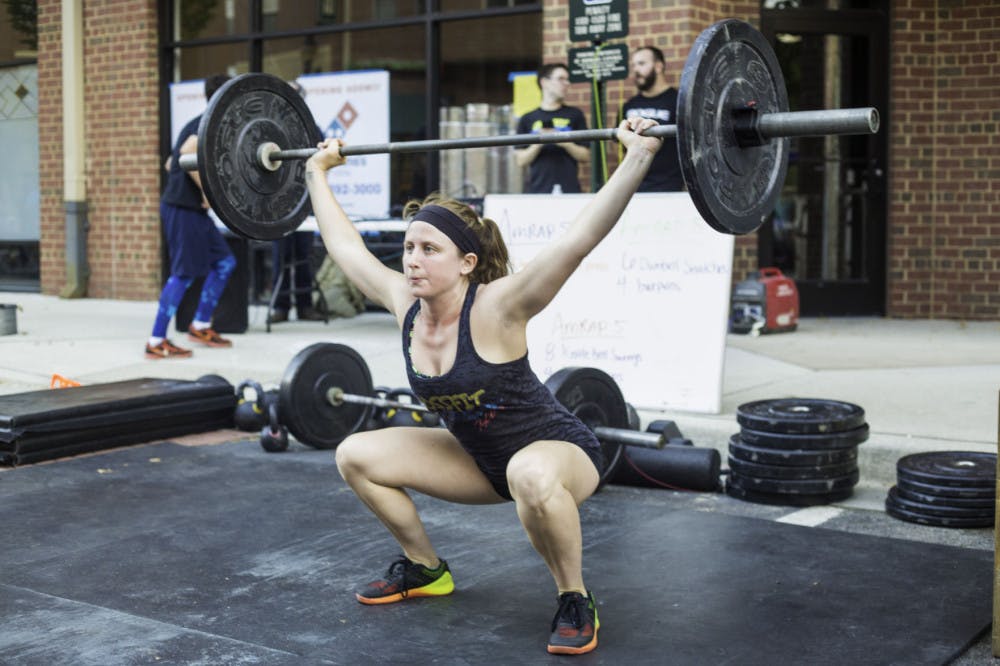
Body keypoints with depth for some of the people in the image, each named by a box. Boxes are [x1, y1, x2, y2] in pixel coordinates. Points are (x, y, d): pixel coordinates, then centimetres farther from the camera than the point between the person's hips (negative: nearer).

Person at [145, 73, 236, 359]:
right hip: (184, 209, -10)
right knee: (184, 274, -7)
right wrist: (206, 190, -23)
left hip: (191, 209, 10)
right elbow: (188, 152, -31)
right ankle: (156, 342, -2)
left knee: (224, 262, 14)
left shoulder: (198, 123, 19)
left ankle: (200, 326, 20)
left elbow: (170, 164, 24)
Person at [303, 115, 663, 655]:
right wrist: (317, 172, 10)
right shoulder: (404, 305, -13)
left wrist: (638, 158, -48)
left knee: (530, 475, -43)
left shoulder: (495, 309, -29)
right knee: (355, 455, 2)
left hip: (558, 450, -7)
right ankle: (424, 569, 21)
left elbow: (579, 238, -41)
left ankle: (575, 602, -17)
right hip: (479, 458, 7)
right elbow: (345, 245, 2)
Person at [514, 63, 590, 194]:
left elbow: (586, 156, 6)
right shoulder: (527, 119, 10)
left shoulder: (575, 115, 8)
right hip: (536, 190, 0)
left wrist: (566, 143, -10)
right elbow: (521, 161, 6)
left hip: (568, 189, 0)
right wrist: (538, 144, -10)